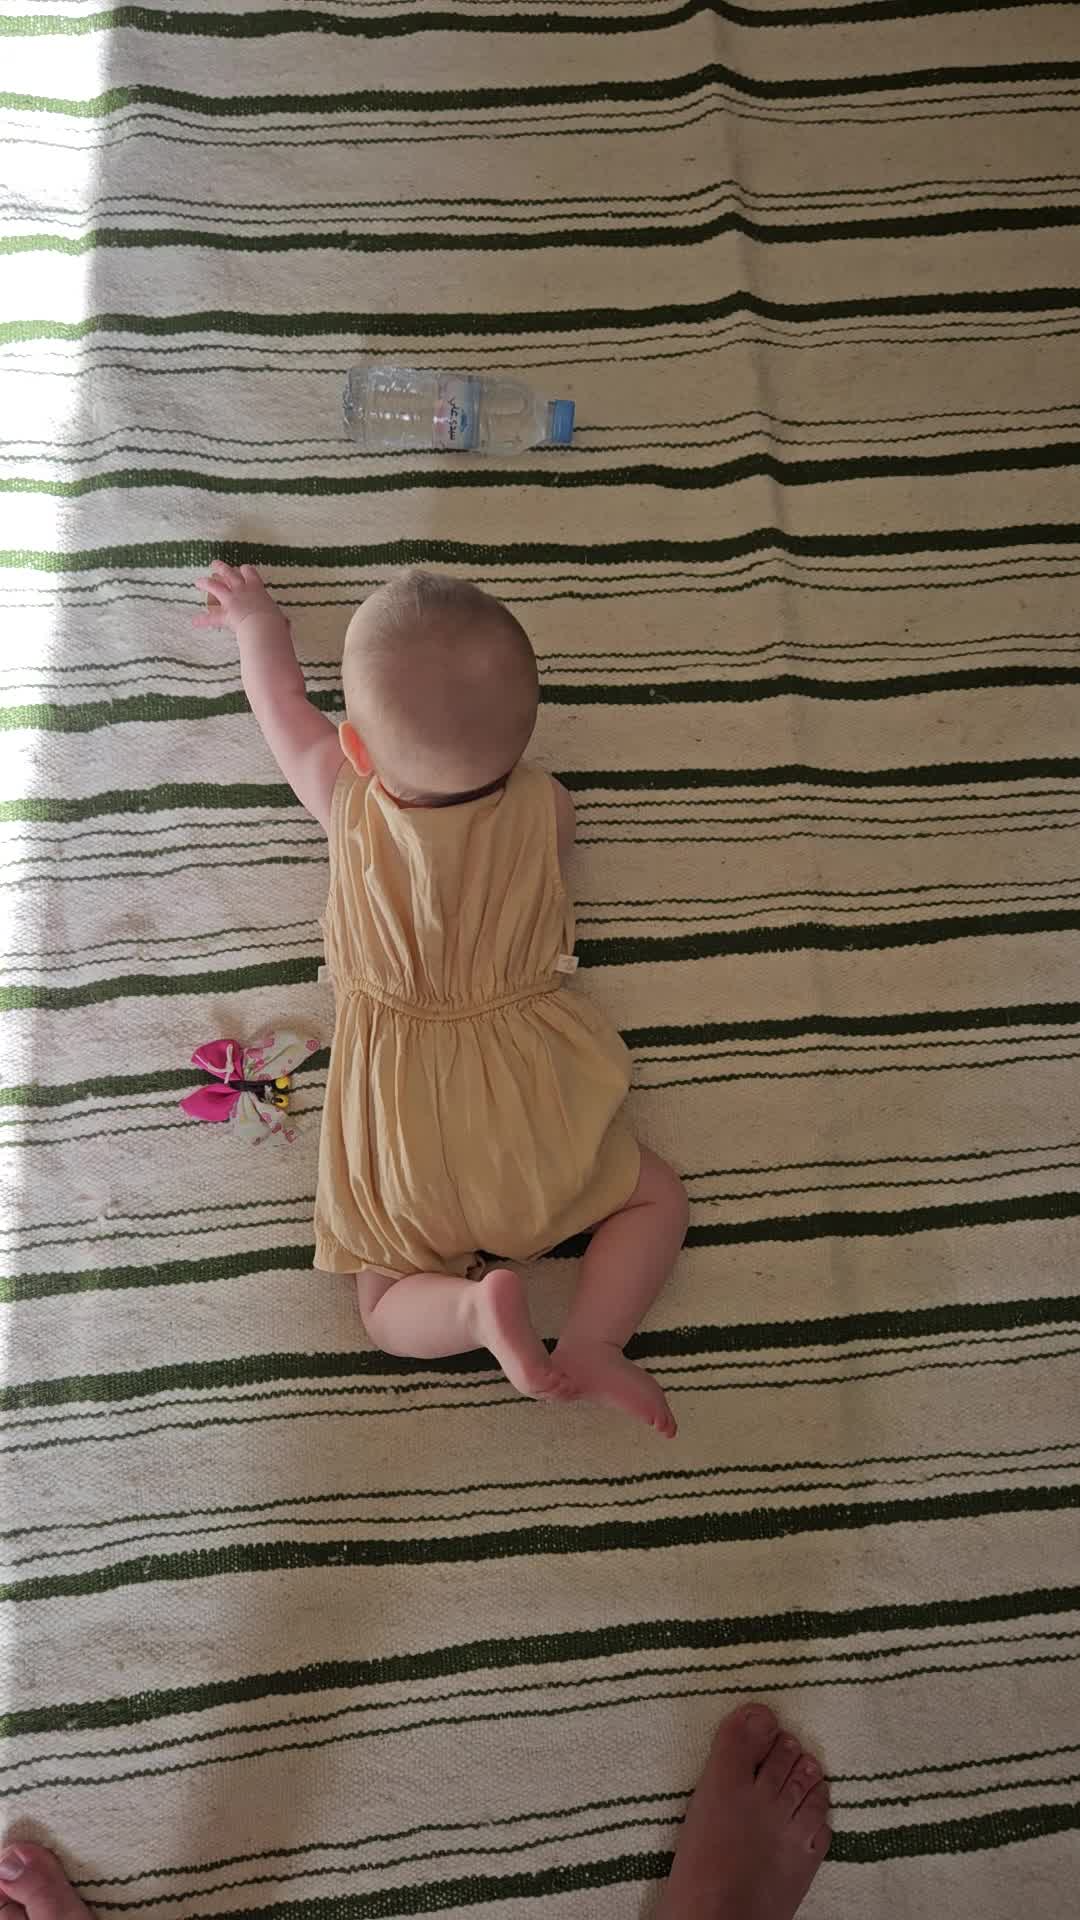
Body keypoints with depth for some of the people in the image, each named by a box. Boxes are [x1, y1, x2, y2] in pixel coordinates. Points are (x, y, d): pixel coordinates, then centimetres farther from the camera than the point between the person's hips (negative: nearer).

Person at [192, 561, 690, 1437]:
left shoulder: (348, 799, -5)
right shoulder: (546, 807, -5)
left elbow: (285, 705, 16)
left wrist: (257, 623, 36)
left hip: (400, 1123, 1)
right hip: (527, 1112, 0)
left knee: (391, 1311, 15)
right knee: (658, 1199, 18)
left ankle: (476, 1305, -15)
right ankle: (590, 1345, -4)